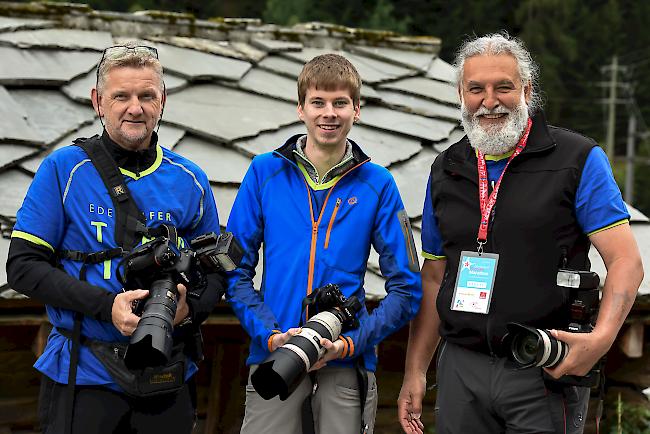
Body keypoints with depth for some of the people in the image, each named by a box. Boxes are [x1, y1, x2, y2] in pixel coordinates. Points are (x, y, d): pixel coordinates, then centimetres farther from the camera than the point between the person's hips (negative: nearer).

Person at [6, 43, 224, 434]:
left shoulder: (190, 180, 7)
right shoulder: (63, 169, -2)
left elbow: (216, 269, 13)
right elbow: (23, 266, -6)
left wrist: (190, 309, -10)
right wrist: (107, 306, -18)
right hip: (83, 374, -3)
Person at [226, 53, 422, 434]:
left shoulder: (377, 184, 5)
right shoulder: (265, 173, 6)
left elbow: (407, 288, 3)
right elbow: (236, 270, 4)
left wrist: (352, 342, -9)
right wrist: (270, 334, -10)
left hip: (348, 364, 0)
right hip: (272, 357, 0)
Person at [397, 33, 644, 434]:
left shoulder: (578, 159, -3)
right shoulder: (446, 171, 12)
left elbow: (626, 261, -8)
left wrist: (601, 339, -24)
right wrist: (415, 371, 9)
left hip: (547, 373, -4)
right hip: (462, 368, 4)